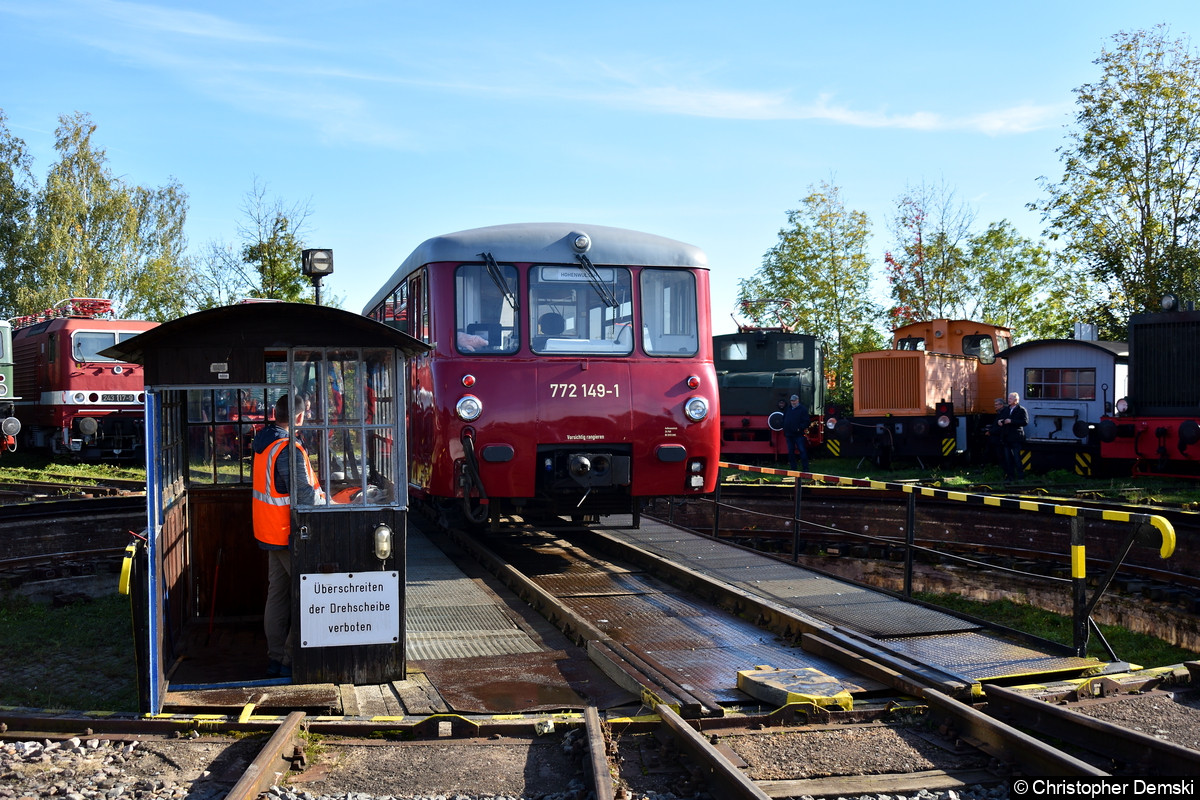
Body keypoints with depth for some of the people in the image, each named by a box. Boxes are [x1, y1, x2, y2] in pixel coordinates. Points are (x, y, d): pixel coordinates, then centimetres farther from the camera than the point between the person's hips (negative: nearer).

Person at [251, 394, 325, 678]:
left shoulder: (263, 443, 9)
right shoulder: (288, 450, -21)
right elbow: (304, 496, -24)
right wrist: (322, 500, -6)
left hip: (271, 532, 10)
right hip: (289, 535, -9)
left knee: (277, 593, 15)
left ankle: (275, 658, 22)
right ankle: (292, 660, 0)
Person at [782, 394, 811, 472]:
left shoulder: (802, 409, -2)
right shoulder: (788, 410, 16)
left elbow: (806, 421, -8)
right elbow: (784, 421, 25)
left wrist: (800, 428, -18)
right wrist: (785, 429, 10)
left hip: (798, 434, -6)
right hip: (789, 435, 6)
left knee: (802, 451, -8)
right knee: (791, 452, 9)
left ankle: (805, 468, -6)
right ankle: (793, 468, 15)